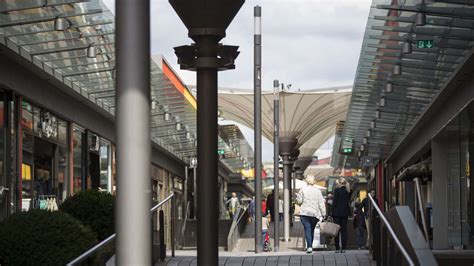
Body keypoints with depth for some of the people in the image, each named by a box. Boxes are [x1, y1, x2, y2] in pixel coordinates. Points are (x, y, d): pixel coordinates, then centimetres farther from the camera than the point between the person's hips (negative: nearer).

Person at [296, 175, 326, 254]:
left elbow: (299, 201, -1)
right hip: (314, 214, 2)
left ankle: (309, 246, -18)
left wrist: (297, 196, 20)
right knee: (312, 230, 15)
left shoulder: (303, 190, -3)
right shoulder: (318, 191, 2)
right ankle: (309, 246, 18)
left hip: (304, 213, -2)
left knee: (307, 229, -5)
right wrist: (323, 214, 6)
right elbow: (321, 204, 2)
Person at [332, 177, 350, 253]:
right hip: (345, 213, 5)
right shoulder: (348, 191, 6)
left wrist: (332, 212, -6)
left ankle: (337, 248, -3)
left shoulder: (337, 190, -10)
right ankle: (343, 248, 4)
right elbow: (348, 202, 10)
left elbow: (334, 202, -10)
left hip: (337, 212, -5)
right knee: (344, 230, 7)